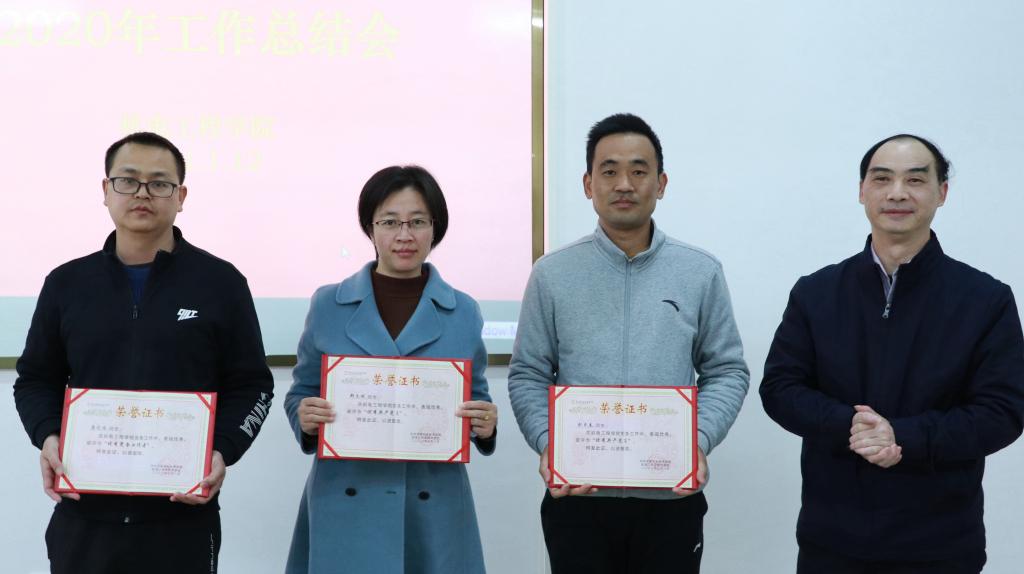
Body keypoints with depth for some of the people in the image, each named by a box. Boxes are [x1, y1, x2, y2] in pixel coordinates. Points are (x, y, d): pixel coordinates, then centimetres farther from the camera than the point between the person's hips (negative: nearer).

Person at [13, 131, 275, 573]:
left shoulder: (221, 282, 2)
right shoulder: (66, 283, 9)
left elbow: (251, 385, 4)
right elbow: (36, 380, 15)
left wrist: (223, 451, -13)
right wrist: (47, 436, -5)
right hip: (84, 517, 2)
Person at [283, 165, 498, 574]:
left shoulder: (464, 313, 3)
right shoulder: (328, 305, 2)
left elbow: (477, 399, 10)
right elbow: (301, 395, 9)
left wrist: (486, 424, -12)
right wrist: (304, 417, -13)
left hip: (433, 507, 1)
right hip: (345, 506, -1)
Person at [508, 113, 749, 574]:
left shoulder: (701, 273, 3)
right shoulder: (552, 274, 2)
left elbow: (727, 371, 5)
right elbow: (528, 376, 4)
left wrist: (698, 441, -11)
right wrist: (548, 444, -12)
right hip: (576, 497, 0)